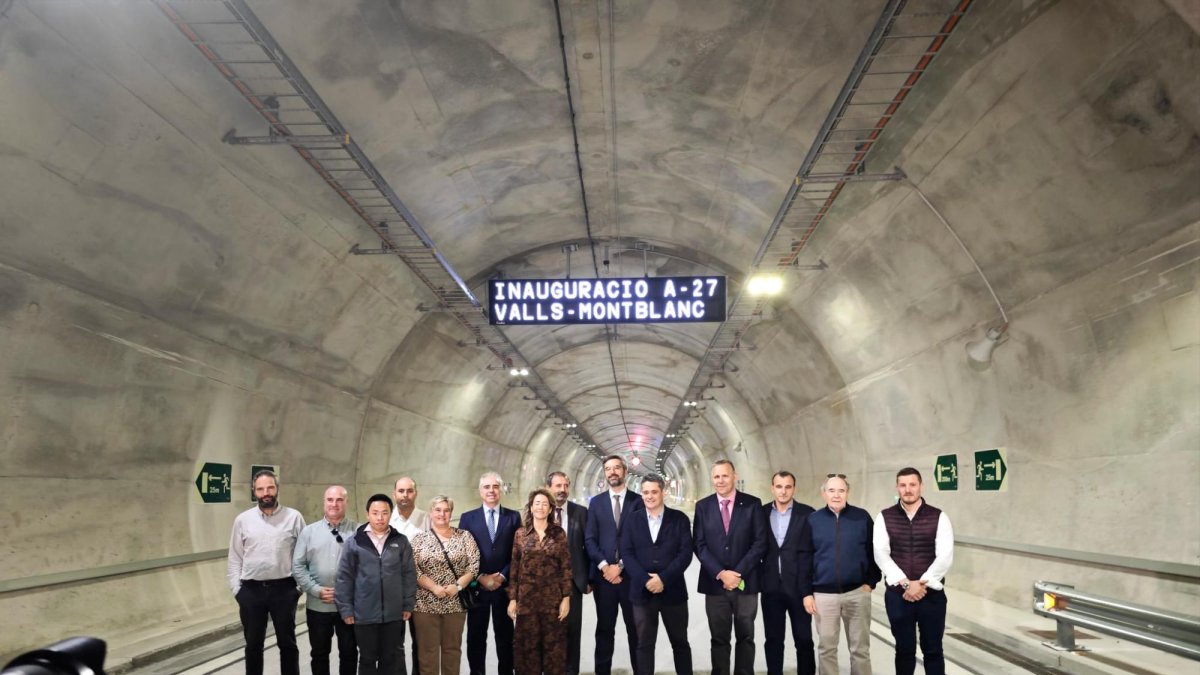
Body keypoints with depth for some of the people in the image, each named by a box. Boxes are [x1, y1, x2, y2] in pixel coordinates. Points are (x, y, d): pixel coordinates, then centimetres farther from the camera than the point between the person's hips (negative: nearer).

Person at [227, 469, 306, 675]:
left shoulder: (294, 517, -2)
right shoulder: (243, 519, 3)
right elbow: (235, 558, 6)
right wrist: (237, 589, 0)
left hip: (283, 589, -1)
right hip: (251, 590, 2)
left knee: (287, 643, 10)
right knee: (253, 644, 13)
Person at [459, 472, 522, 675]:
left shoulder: (513, 517, 5)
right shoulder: (468, 518, 4)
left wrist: (502, 576, -9)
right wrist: (480, 577, -10)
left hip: (504, 586, 0)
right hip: (476, 586, 0)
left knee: (505, 635, 7)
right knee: (476, 637, 6)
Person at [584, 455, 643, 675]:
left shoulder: (638, 501, 3)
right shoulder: (596, 502, 9)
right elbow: (589, 539, 3)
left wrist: (621, 566, -11)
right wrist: (604, 566, -10)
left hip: (631, 574, -1)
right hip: (603, 574, 2)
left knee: (635, 628, 4)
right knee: (604, 629, 7)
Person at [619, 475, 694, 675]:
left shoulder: (679, 519, 1)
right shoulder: (633, 520, 6)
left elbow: (686, 553, -7)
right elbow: (626, 553, -1)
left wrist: (663, 579, -17)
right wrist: (645, 580, -15)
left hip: (672, 591, -1)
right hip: (642, 591, 1)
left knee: (680, 642, 10)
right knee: (644, 645, 6)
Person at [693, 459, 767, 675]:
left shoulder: (752, 504, 0)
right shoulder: (703, 506, 4)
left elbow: (760, 543, -5)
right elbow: (700, 545, 0)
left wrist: (737, 573, -12)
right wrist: (720, 573, -12)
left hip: (745, 582, -1)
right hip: (715, 583, 1)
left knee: (745, 637, 7)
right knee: (718, 639, 7)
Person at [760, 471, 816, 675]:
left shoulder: (807, 513, -3)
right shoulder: (762, 513, 4)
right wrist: (758, 575, 0)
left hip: (799, 585, -2)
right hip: (771, 586, 2)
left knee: (804, 639, 5)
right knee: (773, 639, 9)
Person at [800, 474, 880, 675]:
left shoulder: (862, 517, -1)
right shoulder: (813, 519, 0)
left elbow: (873, 551, 5)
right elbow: (805, 558, 2)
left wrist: (871, 582, -2)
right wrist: (806, 592, -1)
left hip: (857, 593, 0)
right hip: (824, 595, 0)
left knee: (860, 648, 8)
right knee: (826, 648, 8)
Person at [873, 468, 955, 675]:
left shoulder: (938, 516, 0)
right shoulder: (884, 517, 2)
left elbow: (945, 556, -8)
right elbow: (880, 554, -6)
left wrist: (921, 584, -14)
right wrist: (906, 583, -15)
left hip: (932, 594, 0)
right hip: (897, 594, 1)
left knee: (933, 650, 7)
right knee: (904, 649, 9)